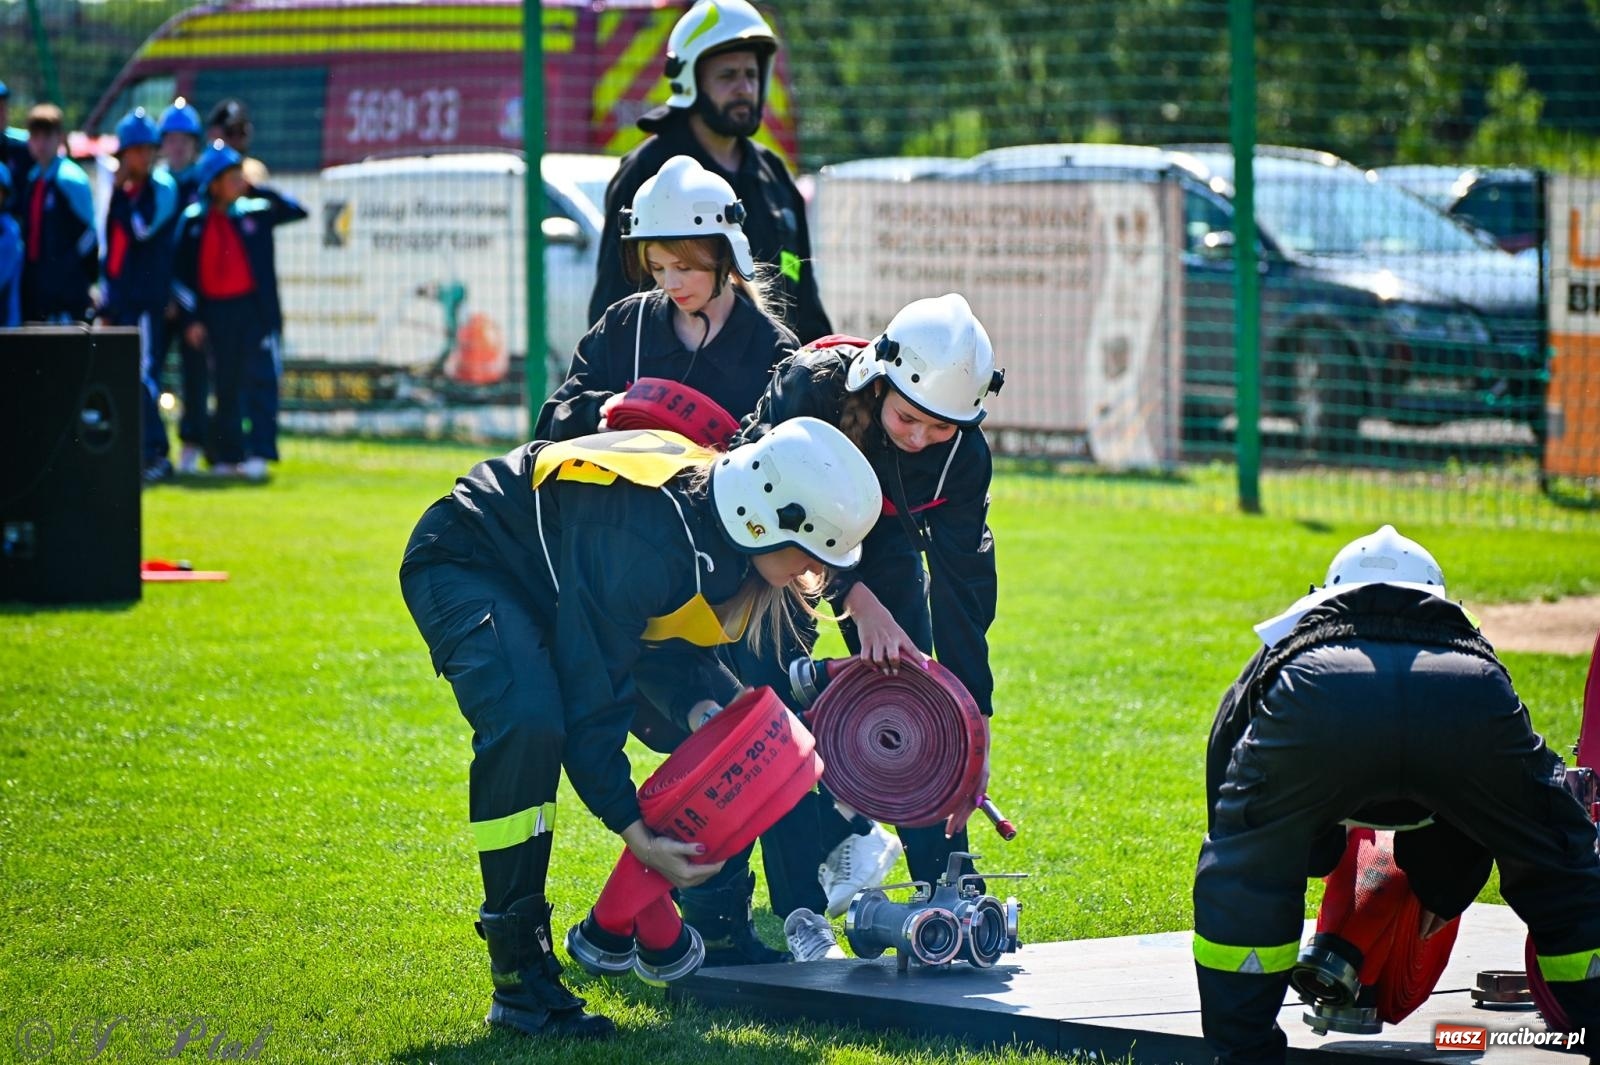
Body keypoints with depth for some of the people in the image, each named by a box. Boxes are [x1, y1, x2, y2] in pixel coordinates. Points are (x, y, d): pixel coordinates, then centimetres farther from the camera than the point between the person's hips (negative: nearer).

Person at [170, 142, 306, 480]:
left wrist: (259, 190, -4)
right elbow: (181, 273, 6)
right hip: (216, 312, 1)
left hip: (256, 309, -1)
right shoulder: (194, 220, 5)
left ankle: (260, 453, -14)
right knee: (225, 386, 8)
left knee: (260, 379, -10)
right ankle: (227, 455, 15)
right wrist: (190, 318, -1)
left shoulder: (256, 210, 5)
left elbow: (296, 210, 0)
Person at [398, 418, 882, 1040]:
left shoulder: (722, 524, -13)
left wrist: (697, 704, -22)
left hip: (567, 576, 9)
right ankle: (519, 977, -28)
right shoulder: (639, 540, -39)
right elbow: (588, 698, -35)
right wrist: (636, 834, -33)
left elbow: (667, 643, -1)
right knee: (528, 722, -36)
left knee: (728, 724, 2)